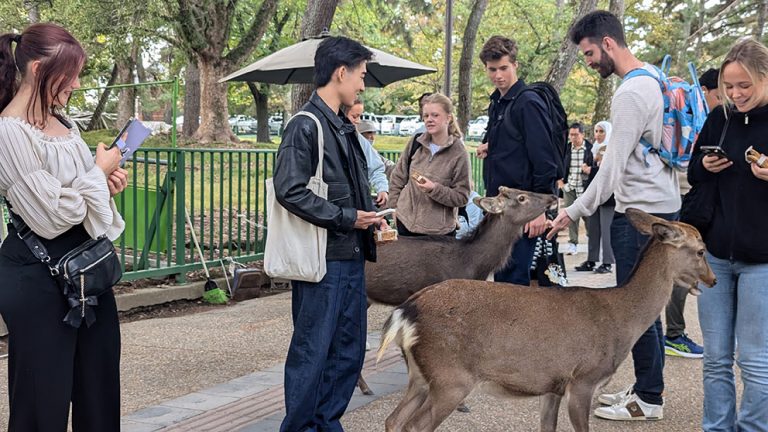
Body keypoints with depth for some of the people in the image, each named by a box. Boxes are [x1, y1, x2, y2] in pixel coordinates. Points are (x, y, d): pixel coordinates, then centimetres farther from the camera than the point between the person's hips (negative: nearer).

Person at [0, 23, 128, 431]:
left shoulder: (62, 121, 9)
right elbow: (51, 218, -21)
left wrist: (106, 182, 2)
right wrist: (100, 172, -9)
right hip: (38, 277, -8)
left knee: (100, 388, 14)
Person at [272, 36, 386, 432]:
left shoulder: (343, 128, 14)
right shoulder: (306, 126, -13)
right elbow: (289, 191, -20)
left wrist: (367, 215, 6)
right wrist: (346, 218, -16)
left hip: (351, 256, 9)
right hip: (322, 259, -9)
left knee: (349, 351, 14)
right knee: (311, 351, 0)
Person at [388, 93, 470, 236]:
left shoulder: (459, 154, -9)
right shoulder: (416, 143, 3)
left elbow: (462, 197, -9)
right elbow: (397, 178, 13)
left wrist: (435, 189, -22)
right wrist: (394, 207, 7)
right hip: (406, 222, 4)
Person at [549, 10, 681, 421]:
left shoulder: (630, 94, -18)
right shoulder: (655, 79, 12)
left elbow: (613, 167, -20)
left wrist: (573, 213, -16)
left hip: (640, 213, -10)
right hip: (662, 205, 10)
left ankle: (649, 399, 4)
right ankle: (646, 388, 23)